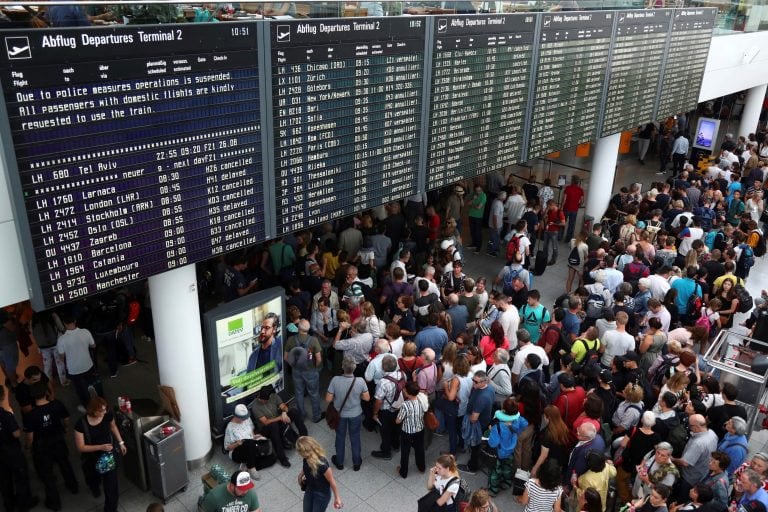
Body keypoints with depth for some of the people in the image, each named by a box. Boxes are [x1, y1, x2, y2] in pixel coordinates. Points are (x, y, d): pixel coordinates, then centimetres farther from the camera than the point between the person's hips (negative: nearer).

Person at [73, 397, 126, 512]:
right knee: (93, 478, 30)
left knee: (111, 484, 0)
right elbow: (80, 447, -22)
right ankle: (95, 487, 67)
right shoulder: (81, 424, -29)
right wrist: (100, 447, -32)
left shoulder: (108, 415, -21)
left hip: (109, 455, 0)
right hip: (92, 458, 0)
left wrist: (121, 443, 4)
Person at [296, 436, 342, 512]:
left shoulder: (322, 464, -38)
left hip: (322, 494, -7)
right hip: (309, 490, 7)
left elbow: (332, 481, -24)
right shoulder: (306, 459, -18)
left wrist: (337, 498, -15)